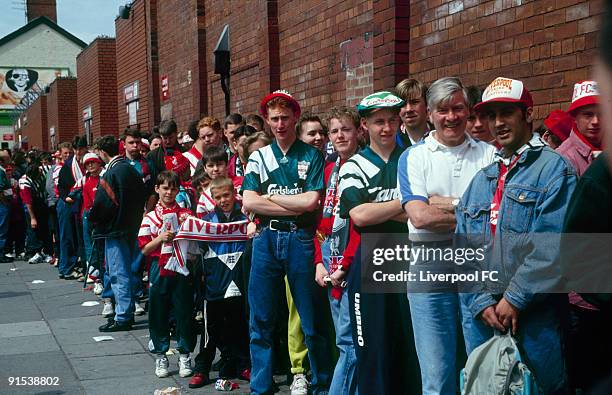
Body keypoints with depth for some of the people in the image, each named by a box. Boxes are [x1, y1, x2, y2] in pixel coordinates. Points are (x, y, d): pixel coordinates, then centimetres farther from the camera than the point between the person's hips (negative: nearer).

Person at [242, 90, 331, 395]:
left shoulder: (312, 156, 2)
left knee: (311, 321, 4)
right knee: (261, 321, 6)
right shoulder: (258, 158, 9)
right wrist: (294, 206, -8)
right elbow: (248, 202, -3)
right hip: (266, 239, 2)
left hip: (300, 239, -2)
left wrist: (270, 196, -4)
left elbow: (311, 201, -9)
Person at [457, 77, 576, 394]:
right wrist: (482, 302, -4)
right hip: (482, 316, 6)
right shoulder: (481, 180, 14)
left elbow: (553, 246, -15)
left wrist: (515, 298, -15)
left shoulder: (553, 168, -5)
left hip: (535, 314, -6)